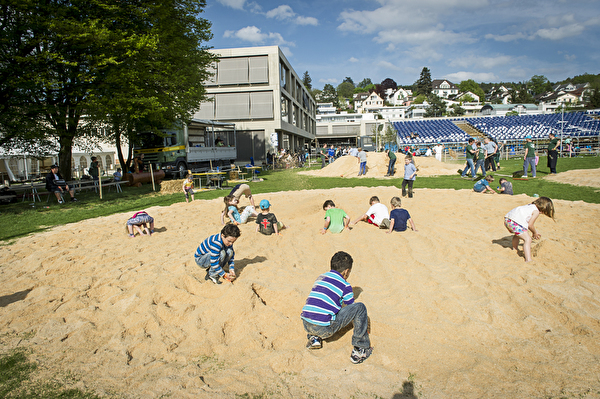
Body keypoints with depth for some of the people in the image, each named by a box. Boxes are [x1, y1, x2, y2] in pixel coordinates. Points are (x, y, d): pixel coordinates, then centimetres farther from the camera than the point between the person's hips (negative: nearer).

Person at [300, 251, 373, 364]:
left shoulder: (320, 277, 20)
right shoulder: (345, 285, 3)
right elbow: (352, 308, 16)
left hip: (306, 325, 6)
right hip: (325, 329, -6)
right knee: (360, 308, 1)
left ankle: (314, 337, 19)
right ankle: (359, 349, 7)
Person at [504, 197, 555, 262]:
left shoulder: (530, 206, 26)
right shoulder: (536, 212, 0)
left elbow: (528, 223, 31)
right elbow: (530, 225, -2)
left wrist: (534, 232, 34)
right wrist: (535, 233, 16)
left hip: (506, 219, 10)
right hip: (514, 222, -10)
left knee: (517, 235, 36)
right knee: (527, 239, -10)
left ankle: (514, 250, 54)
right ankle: (528, 260, -19)